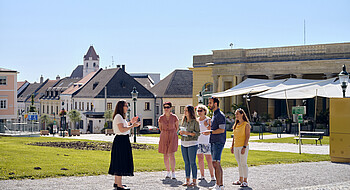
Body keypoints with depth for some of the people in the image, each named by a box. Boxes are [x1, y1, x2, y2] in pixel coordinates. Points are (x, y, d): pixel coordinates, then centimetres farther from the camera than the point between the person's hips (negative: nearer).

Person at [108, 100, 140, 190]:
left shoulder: (121, 117, 17)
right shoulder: (118, 117, -15)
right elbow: (122, 129, -23)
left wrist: (131, 122, 19)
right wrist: (132, 126, -19)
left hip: (124, 141, 11)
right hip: (121, 141, -11)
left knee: (118, 162, 15)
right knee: (121, 162, -9)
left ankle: (116, 182, 24)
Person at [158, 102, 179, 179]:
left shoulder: (174, 117, -5)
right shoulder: (161, 118, 0)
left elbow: (177, 127, 9)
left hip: (173, 137, -2)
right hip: (164, 138, 2)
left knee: (171, 155, -11)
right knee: (166, 155, 6)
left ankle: (173, 173, -4)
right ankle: (168, 172, 18)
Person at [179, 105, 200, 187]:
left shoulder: (195, 122, -6)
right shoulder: (184, 121, 13)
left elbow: (198, 133, -9)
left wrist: (188, 133, -19)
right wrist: (181, 132, 0)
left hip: (192, 144, -6)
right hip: (183, 143, 6)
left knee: (192, 162, -4)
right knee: (186, 162, 8)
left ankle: (194, 181, 2)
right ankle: (187, 180, 13)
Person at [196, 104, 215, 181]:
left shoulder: (208, 120, -4)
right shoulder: (196, 120, 12)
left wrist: (207, 125, -19)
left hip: (206, 142, -5)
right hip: (198, 142, 5)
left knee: (209, 159, -7)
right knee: (200, 159, 6)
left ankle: (212, 176, -4)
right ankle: (202, 176, 13)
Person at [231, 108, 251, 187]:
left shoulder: (246, 125, -6)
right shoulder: (236, 125, 15)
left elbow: (247, 136, -12)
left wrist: (244, 147, -19)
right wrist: (232, 146, 14)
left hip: (243, 146, -7)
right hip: (236, 147, 7)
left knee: (243, 164, -6)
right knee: (239, 164, 11)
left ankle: (245, 181, -2)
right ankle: (240, 180, 18)